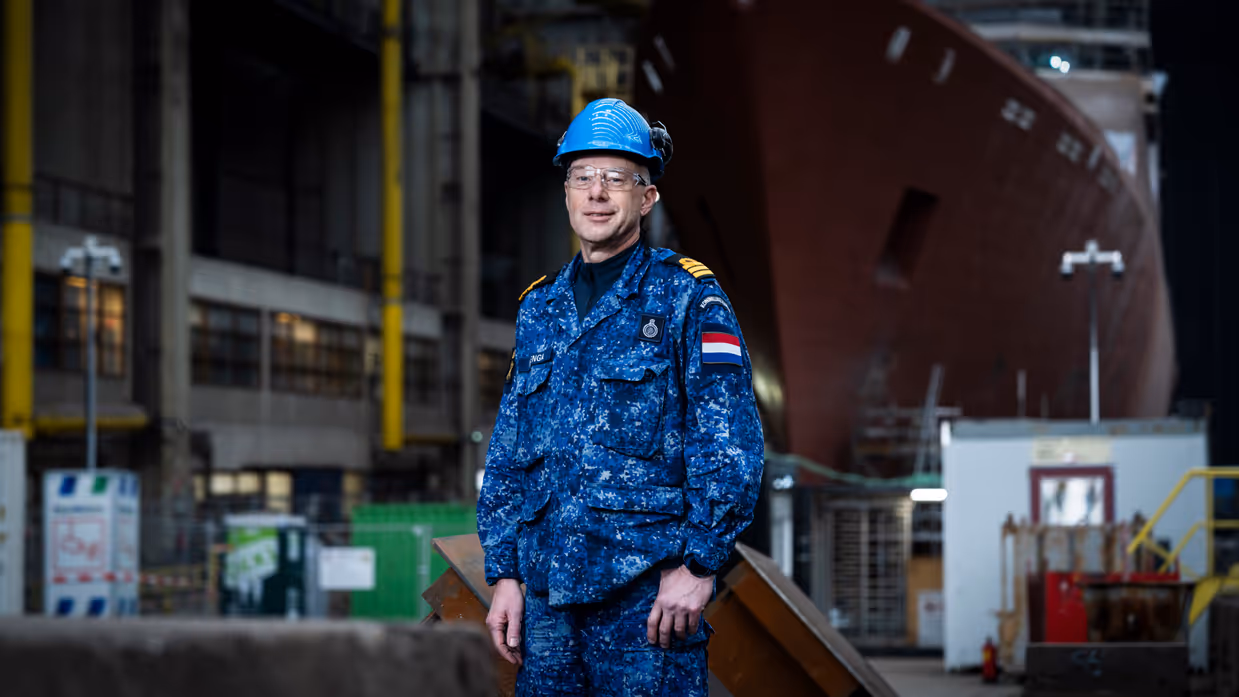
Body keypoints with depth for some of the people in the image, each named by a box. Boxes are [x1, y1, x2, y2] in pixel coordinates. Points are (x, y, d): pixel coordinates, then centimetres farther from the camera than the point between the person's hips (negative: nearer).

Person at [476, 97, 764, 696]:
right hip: (548, 592, 5)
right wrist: (504, 573, 10)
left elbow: (730, 444, -7)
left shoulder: (685, 296, 0)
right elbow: (507, 456, 18)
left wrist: (698, 563, -14)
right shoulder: (539, 308, 16)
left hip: (650, 591, -5)